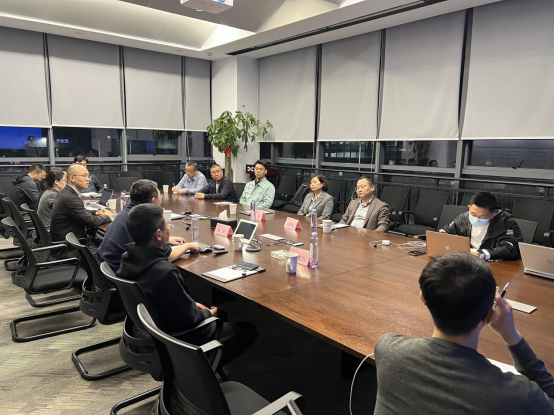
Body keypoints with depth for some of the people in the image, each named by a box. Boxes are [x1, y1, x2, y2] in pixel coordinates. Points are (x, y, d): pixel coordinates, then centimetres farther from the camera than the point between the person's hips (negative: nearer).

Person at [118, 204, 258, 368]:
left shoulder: (128, 259, -9)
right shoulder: (165, 273, -37)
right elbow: (188, 319, -26)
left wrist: (192, 305, 4)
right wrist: (209, 314, -6)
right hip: (175, 340, -8)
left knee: (221, 317, 26)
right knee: (248, 330, 6)